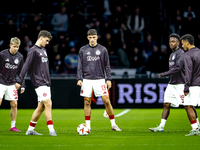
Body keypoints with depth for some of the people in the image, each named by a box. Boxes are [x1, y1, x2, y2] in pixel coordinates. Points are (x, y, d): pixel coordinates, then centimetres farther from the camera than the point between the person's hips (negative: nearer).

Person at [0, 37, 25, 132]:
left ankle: (13, 126, 9)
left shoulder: (20, 57, 3)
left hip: (12, 84, 4)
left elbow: (21, 72, 12)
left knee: (14, 104, 0)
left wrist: (23, 85, 8)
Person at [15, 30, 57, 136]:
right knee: (48, 104, -16)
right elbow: (26, 66, -14)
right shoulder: (33, 51, -9)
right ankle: (51, 130, -17)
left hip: (46, 83, 9)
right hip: (39, 83, -9)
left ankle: (30, 129, 15)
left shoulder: (43, 50, 18)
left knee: (41, 107, 8)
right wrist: (19, 81, -17)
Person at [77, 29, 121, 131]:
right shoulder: (83, 50, 7)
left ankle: (113, 124, 2)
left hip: (99, 79, -1)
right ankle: (87, 126, 8)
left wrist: (109, 79, 1)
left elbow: (107, 65, 8)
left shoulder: (102, 49, 6)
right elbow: (80, 66, 9)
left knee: (106, 101, -6)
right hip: (87, 80, 1)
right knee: (87, 102, 1)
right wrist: (79, 79, -1)